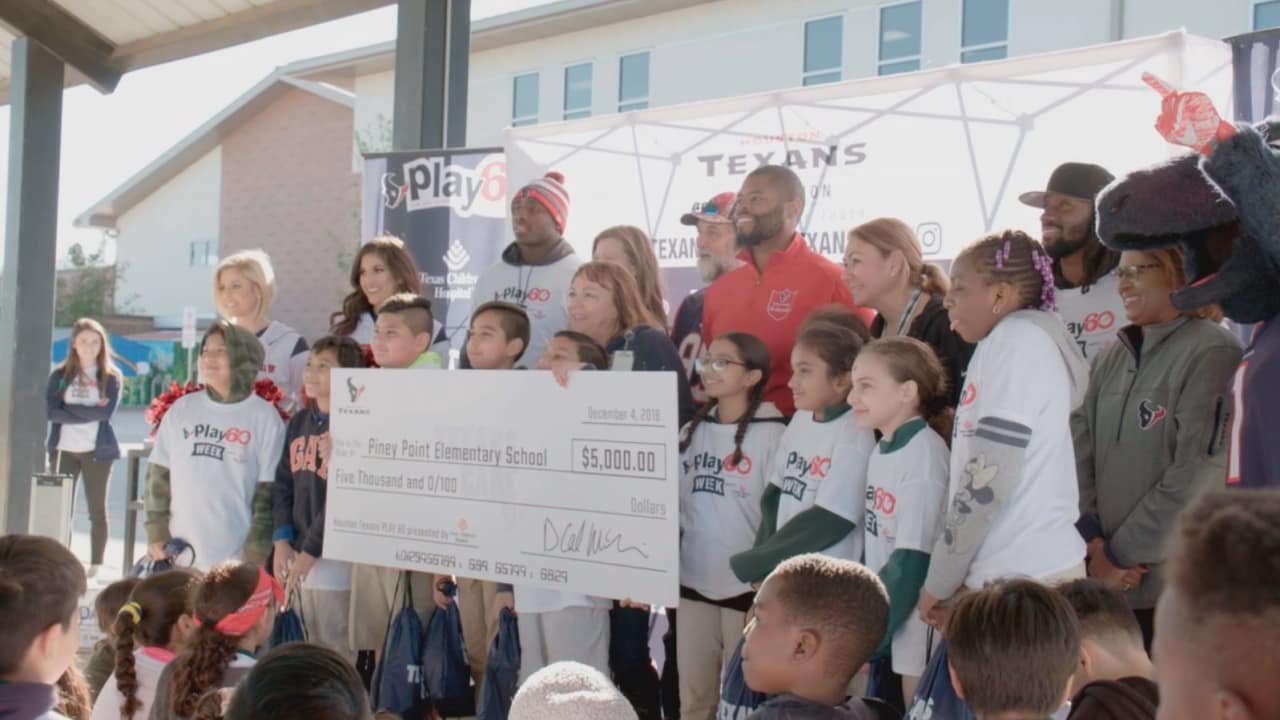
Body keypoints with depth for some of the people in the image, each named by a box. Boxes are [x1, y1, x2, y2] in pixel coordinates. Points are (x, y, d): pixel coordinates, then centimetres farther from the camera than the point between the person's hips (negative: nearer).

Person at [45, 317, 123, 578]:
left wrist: (70, 409, -10)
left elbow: (106, 412, -12)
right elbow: (51, 412, -6)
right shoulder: (60, 375, 6)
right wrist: (89, 413, -13)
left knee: (97, 510, 2)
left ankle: (95, 567, 6)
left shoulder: (111, 377, 2)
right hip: (64, 449, 2)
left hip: (97, 450, -2)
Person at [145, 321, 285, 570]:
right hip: (179, 556, 4)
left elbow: (270, 491, -5)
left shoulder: (265, 417, -3)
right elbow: (159, 475, 11)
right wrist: (156, 533, 4)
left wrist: (256, 554, -8)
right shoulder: (181, 409, 9)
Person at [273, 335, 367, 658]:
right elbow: (282, 482, 11)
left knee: (336, 651, -1)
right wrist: (281, 539, -1)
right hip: (296, 552, 7)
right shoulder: (298, 422, 12)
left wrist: (311, 549, -13)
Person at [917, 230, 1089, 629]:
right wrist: (952, 580, 11)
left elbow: (988, 478, -16)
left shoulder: (1019, 339, -10)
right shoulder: (1007, 342, 18)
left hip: (1024, 578, -9)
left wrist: (939, 581, -10)